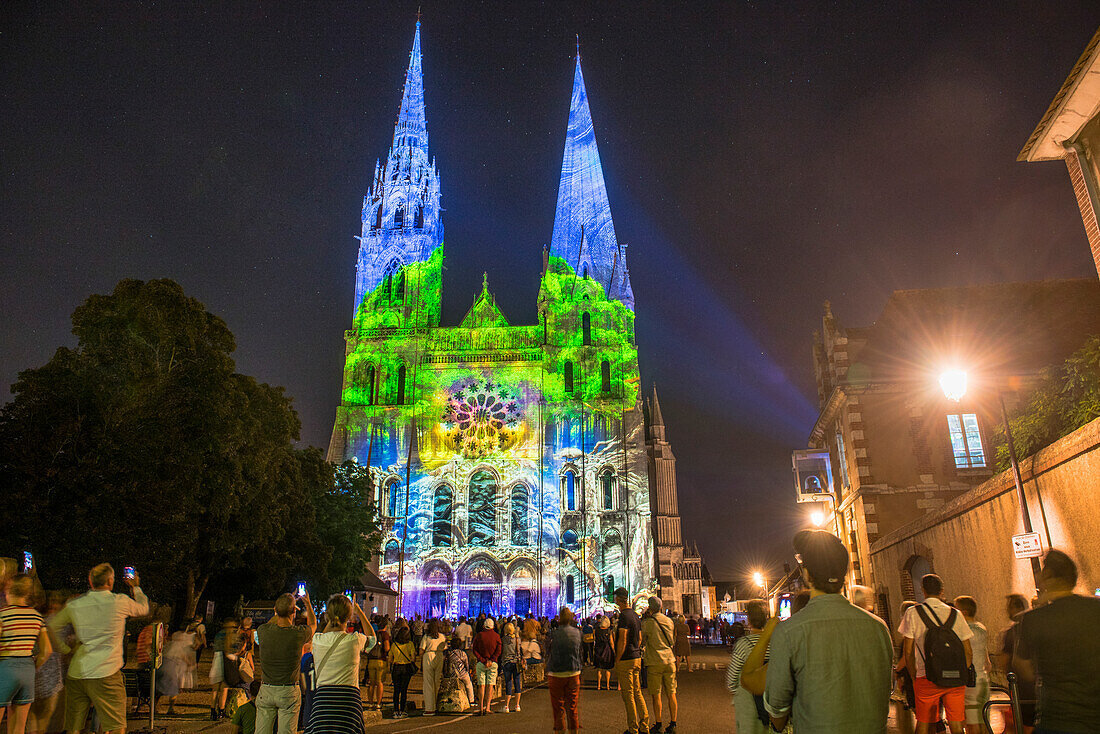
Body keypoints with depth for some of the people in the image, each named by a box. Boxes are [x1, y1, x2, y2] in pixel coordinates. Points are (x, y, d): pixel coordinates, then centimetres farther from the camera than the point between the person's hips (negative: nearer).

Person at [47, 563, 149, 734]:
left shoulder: (74, 605, 5)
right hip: (106, 675, -5)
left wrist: (67, 649, 22)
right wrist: (136, 587, 30)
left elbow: (53, 626, 17)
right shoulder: (121, 602, -5)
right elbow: (144, 608, 15)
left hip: (75, 675, 5)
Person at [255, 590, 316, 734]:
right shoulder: (299, 634, -13)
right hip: (289, 692, -2)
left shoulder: (263, 631, -9)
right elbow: (313, 624, 12)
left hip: (266, 691, 2)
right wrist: (308, 604, 25)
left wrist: (282, 609, 26)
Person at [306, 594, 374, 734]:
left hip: (322, 699, 2)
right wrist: (360, 612, 26)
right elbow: (373, 639, 19)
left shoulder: (317, 640, 0)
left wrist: (333, 618, 33)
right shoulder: (355, 640, -6)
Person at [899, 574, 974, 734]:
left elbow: (908, 651, -2)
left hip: (927, 679, -2)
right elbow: (968, 652, 7)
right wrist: (961, 675, 17)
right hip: (956, 679, 2)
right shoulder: (955, 614, 6)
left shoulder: (913, 613, -1)